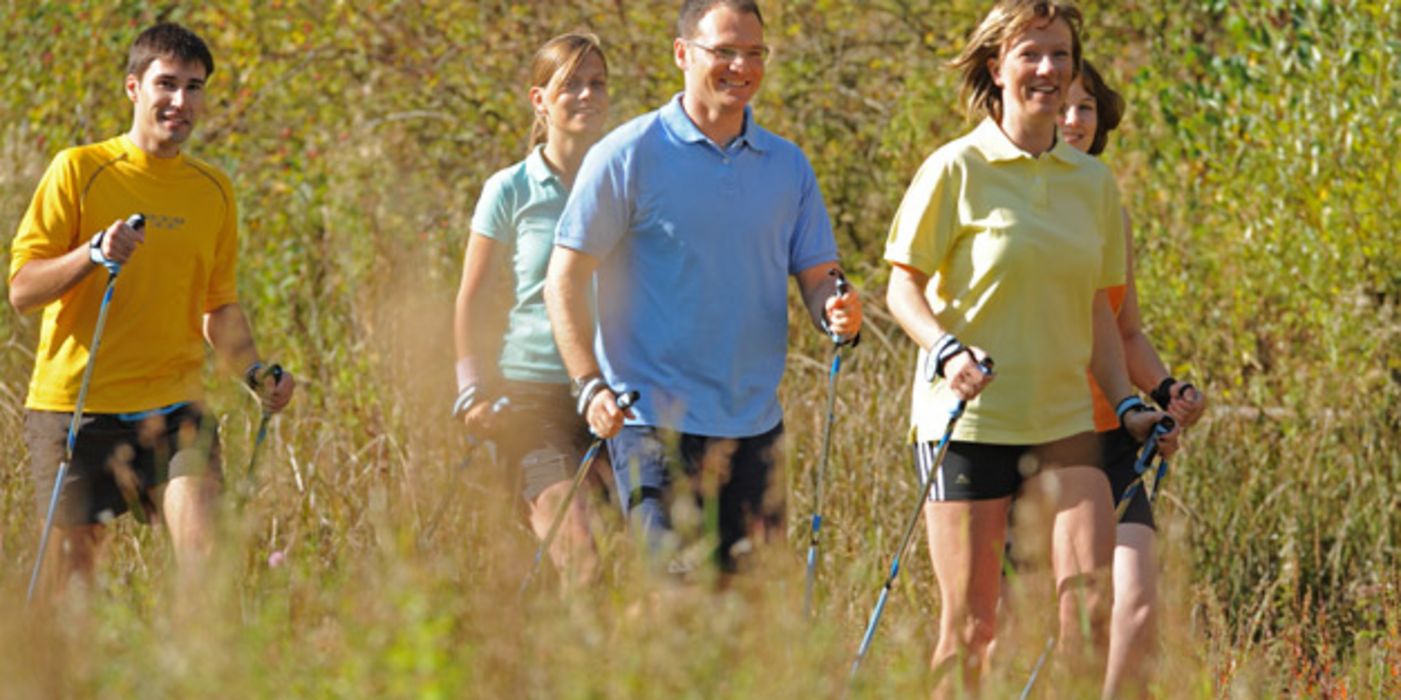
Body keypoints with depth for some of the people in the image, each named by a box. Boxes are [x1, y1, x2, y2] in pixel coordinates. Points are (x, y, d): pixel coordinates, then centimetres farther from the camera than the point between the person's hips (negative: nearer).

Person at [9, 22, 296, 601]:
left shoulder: (213, 190, 12)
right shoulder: (79, 170, -2)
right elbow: (22, 289, -6)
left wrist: (254, 371, 4)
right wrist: (93, 252, -22)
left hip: (172, 405, 3)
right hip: (77, 402, -3)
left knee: (204, 548, -17)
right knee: (70, 561, 0)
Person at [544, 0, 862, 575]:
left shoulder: (787, 166, 11)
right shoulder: (627, 156, -3)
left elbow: (817, 275, 15)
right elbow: (565, 280, -3)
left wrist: (837, 311, -10)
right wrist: (590, 386, -15)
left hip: (755, 422, 5)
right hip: (655, 421, -5)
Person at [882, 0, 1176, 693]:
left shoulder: (1091, 181, 10)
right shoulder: (956, 170, -5)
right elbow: (903, 287, -3)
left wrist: (1127, 404, 10)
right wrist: (946, 350, -21)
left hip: (1063, 420, 4)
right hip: (968, 416, -4)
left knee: (1091, 607, -10)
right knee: (969, 623, -2)